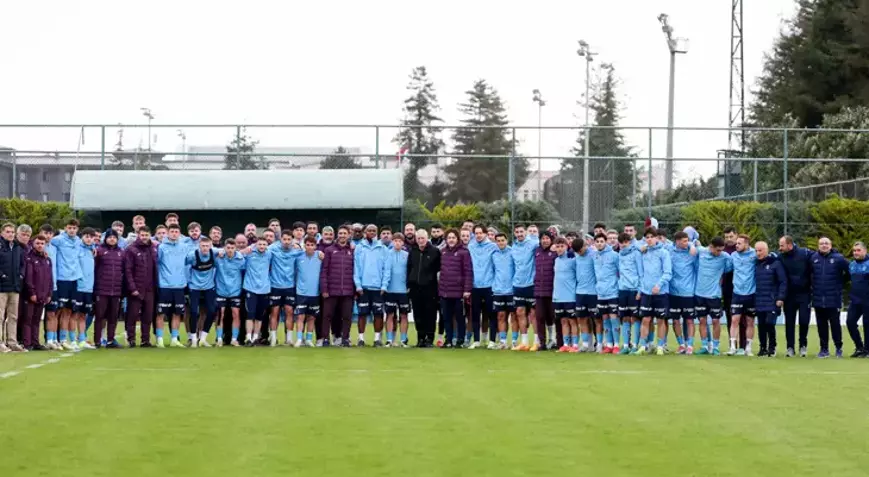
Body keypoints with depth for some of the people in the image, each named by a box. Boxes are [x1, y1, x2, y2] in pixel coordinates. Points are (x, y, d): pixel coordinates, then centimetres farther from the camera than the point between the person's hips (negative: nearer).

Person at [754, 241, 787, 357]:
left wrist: (780, 298, -12)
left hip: (772, 302, -5)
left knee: (769, 323, -10)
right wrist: (753, 297, 8)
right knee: (761, 325, 5)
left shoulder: (775, 263, -5)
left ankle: (772, 347, 2)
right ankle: (763, 347, 14)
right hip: (759, 302, 5)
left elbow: (783, 281, -7)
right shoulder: (756, 264, 10)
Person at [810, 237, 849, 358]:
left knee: (835, 324, 2)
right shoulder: (813, 258, 1)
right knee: (821, 325, 7)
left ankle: (838, 348, 12)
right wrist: (813, 286, 11)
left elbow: (849, 272, 0)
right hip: (818, 298, 3)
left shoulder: (838, 258, -7)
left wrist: (840, 284, 4)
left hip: (833, 298, -3)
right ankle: (824, 349, 14)